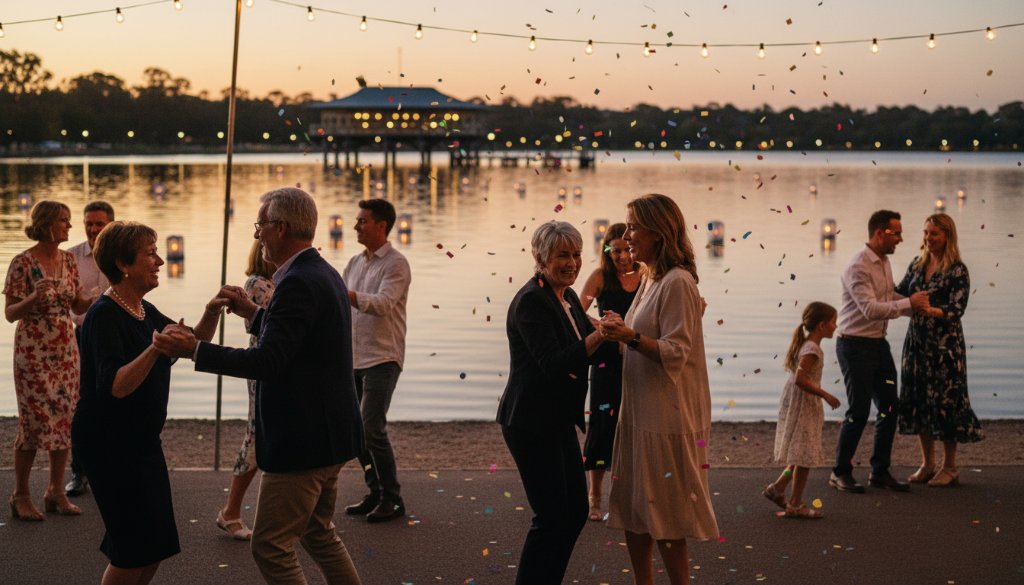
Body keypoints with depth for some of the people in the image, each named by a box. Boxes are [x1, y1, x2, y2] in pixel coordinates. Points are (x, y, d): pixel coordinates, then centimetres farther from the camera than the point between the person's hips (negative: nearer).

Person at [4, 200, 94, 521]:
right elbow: (10, 313, -11)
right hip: (34, 352, -6)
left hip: (65, 351, 6)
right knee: (34, 421, -3)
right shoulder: (23, 262, -12)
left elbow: (78, 305, 11)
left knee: (65, 420, 6)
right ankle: (21, 496, 8)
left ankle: (56, 491, 16)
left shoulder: (68, 260, 6)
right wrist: (34, 297, -29)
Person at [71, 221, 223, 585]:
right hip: (108, 443, -9)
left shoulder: (144, 311, 9)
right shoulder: (104, 316, -18)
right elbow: (115, 386, -29)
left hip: (142, 442, 9)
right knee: (136, 548, -6)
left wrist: (211, 313, -3)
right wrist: (154, 348, -40)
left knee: (155, 545, 13)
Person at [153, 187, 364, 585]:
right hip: (328, 434, 11)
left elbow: (268, 362, -28)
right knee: (318, 534, 22)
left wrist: (194, 350, -27)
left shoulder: (298, 283, -21)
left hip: (302, 441, -11)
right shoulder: (324, 274, 11)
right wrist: (253, 314, 15)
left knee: (272, 548, -2)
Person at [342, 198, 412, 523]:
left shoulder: (396, 264, -10)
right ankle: (375, 492, 20)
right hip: (354, 358, 8)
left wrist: (345, 294, -37)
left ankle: (392, 499, -2)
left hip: (382, 358, -8)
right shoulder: (355, 262, 15)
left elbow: (383, 303, -24)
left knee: (372, 428, -12)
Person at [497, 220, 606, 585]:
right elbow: (553, 364, -26)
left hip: (559, 420, 10)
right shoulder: (531, 301, -17)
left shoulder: (568, 298, 11)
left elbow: (584, 352, 14)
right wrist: (597, 336, -36)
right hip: (532, 422, -9)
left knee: (576, 512, 13)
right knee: (551, 517, -7)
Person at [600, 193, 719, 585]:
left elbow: (675, 354, -20)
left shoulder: (677, 283, -15)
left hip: (666, 415, -9)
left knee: (663, 518, -2)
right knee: (632, 509, 13)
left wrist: (632, 337, -32)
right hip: (639, 411, 9)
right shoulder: (650, 280, 12)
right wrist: (622, 330, 5)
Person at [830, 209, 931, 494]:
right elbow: (871, 309, -27)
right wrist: (909, 303, -24)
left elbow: (891, 296, 19)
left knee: (889, 406, 9)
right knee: (858, 411, -5)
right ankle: (840, 473, 9)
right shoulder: (858, 267, -19)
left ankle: (880, 471, 19)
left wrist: (919, 306, 3)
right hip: (855, 345, -9)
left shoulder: (884, 262, 9)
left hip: (878, 343, 9)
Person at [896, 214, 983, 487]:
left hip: (945, 344, -6)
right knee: (918, 400, 8)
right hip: (917, 341, 6)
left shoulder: (957, 270, -9)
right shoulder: (917, 265, 9)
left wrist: (932, 311, -35)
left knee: (946, 401, -2)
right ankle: (927, 464, 19)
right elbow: (899, 294, 12)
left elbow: (956, 309, -18)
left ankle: (949, 467, 9)